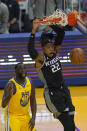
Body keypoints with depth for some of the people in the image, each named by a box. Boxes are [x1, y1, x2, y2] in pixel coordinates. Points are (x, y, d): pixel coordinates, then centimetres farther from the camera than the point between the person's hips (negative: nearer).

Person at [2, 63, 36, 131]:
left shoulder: (29, 81, -2)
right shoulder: (11, 84, -21)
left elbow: (33, 100, 6)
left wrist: (33, 118, -2)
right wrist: (9, 95, -47)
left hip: (26, 116, 6)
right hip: (13, 117, -6)